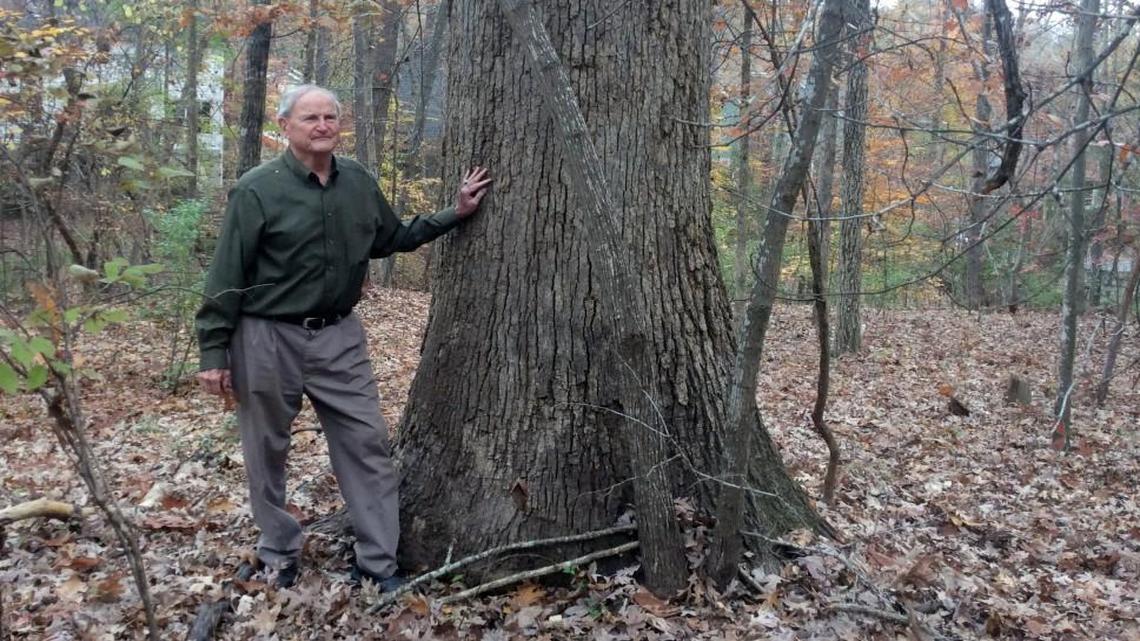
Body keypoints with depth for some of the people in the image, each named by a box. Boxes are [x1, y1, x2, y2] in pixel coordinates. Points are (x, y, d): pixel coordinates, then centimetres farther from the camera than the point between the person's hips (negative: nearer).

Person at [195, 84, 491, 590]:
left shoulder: (359, 183, 4)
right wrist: (213, 352, -11)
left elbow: (393, 239, 20)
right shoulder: (258, 189, -11)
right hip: (268, 339, -4)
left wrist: (454, 214, 14)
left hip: (340, 336, 4)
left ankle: (378, 562, 14)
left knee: (368, 443, 3)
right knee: (268, 453, 10)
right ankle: (279, 556, 30)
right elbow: (226, 277, -10)